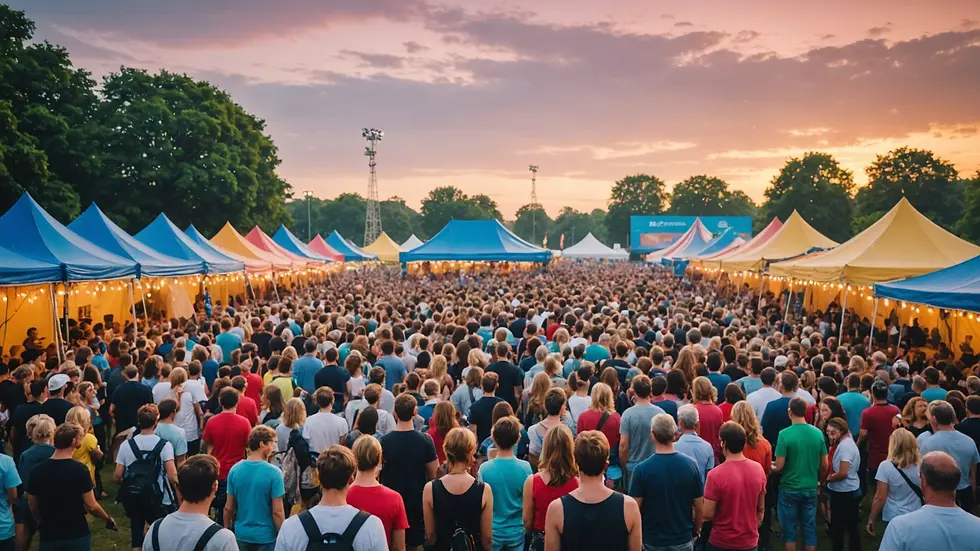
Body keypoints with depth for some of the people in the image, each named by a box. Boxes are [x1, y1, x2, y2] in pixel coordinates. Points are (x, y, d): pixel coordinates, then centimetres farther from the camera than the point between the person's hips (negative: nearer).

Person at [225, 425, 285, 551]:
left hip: (241, 535, 4)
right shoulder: (274, 473, -19)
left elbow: (229, 508, 1)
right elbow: (277, 512, -17)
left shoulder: (234, 470, -6)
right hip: (266, 536, -4)